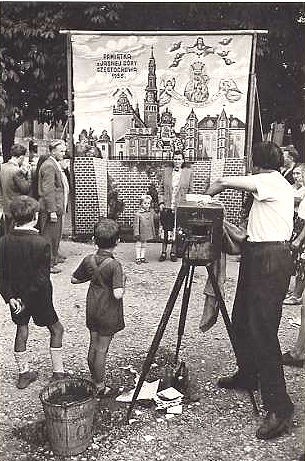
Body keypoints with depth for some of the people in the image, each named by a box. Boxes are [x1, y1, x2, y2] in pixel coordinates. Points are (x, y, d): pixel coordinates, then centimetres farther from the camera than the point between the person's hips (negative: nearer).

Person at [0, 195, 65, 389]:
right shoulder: (41, 243, -22)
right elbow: (43, 278, -22)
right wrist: (26, 300, -12)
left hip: (16, 296, 5)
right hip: (37, 297, -5)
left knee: (21, 331, 21)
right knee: (56, 329, 14)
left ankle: (24, 373, 33)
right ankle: (58, 373, 21)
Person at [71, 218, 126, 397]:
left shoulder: (89, 260, -5)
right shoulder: (114, 265, -22)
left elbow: (74, 279, 8)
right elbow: (117, 294, -30)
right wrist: (123, 284, -11)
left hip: (92, 311, 6)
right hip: (108, 314, -5)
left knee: (93, 347, 18)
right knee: (102, 350, 6)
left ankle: (94, 382, 33)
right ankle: (100, 387, 20)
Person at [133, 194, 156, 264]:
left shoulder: (151, 212, 3)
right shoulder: (138, 213, -13)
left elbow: (152, 222, 15)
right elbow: (136, 224, -12)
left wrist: (153, 232, 15)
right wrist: (136, 233, -14)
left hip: (147, 232, 5)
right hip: (141, 233, -5)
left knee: (144, 245, 14)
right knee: (138, 244, 4)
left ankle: (142, 257, 23)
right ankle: (138, 258, 12)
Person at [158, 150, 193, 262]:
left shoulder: (188, 172, 3)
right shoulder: (166, 171, 7)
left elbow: (190, 191, 6)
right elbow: (161, 188, 9)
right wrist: (161, 202, 0)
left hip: (180, 207, -1)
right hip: (166, 206, 1)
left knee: (176, 231, 5)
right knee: (165, 230, 4)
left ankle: (173, 252, 19)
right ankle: (163, 252, 17)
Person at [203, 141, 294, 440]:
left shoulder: (270, 181, -10)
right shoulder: (277, 184, 19)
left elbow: (221, 182, -11)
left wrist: (207, 195, 7)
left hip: (270, 260, -10)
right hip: (258, 257, 10)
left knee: (263, 331, -11)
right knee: (241, 321, 17)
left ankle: (280, 409, -4)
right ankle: (247, 376, 36)